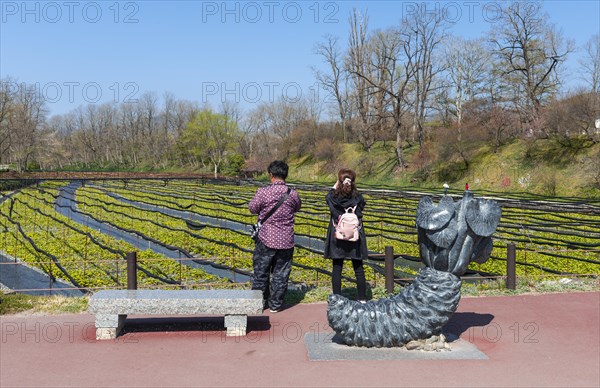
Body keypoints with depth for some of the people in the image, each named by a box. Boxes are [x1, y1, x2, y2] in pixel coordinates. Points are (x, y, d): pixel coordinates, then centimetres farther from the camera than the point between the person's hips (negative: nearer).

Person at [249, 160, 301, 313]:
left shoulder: (263, 192, -13)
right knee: (281, 274, 12)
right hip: (286, 241, 2)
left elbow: (252, 208, 1)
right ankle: (275, 304, 19)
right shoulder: (293, 194, -5)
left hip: (267, 239, -2)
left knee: (261, 272, 14)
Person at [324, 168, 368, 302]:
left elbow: (328, 196, 13)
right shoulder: (358, 198, -10)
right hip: (355, 239, 0)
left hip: (337, 238, 0)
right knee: (358, 269, 11)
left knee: (337, 269, 7)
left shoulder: (334, 197, -9)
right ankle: (362, 299, 16)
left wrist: (335, 186, 16)